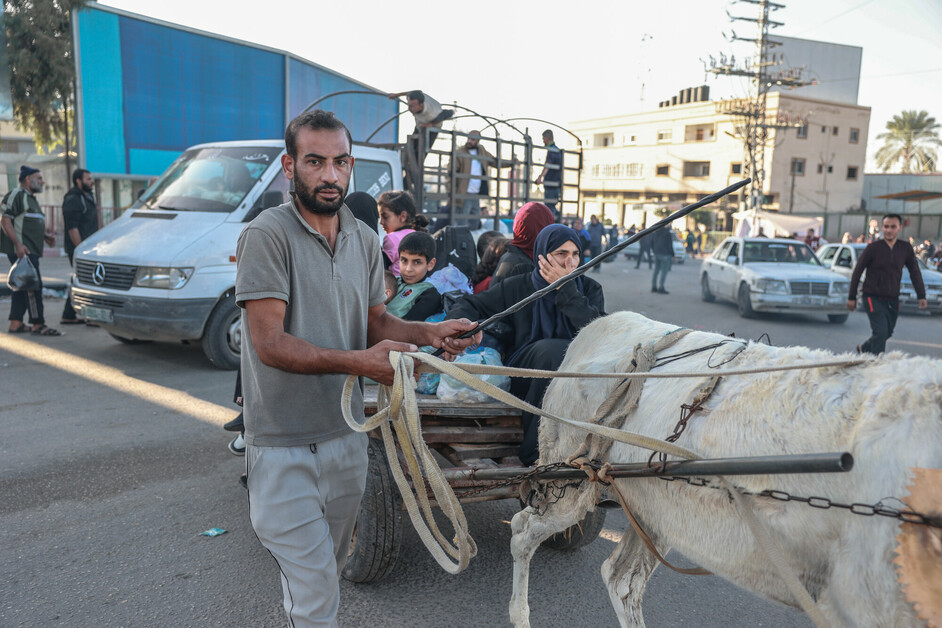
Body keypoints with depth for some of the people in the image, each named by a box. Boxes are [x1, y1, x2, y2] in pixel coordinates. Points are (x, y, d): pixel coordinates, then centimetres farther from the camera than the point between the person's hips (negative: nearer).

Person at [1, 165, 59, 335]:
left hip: (30, 250, 10)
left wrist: (45, 235, 13)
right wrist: (18, 244, -24)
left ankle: (16, 323, 15)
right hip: (21, 250, -10)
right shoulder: (16, 194, -7)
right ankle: (38, 325, -10)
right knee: (33, 285, -11)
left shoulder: (31, 198, 23)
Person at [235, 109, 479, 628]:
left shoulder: (364, 240, 7)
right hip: (285, 449, -6)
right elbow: (269, 342, -20)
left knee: (326, 575, 23)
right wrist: (357, 361, -31)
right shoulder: (267, 235, -14)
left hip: (346, 436, 6)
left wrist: (429, 332, -8)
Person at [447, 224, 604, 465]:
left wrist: (567, 289, -15)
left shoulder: (589, 289, 6)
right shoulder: (518, 287, 4)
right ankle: (535, 449, -27)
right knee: (550, 349, -34)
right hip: (527, 379, -1)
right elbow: (470, 304, 6)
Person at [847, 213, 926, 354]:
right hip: (873, 297, -4)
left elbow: (915, 272, 11)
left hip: (893, 299, 4)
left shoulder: (906, 248, 2)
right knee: (880, 332, -14)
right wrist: (851, 298, -3)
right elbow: (857, 272, -3)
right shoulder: (873, 248, -8)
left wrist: (921, 296, 5)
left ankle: (864, 348, 37)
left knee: (888, 332, 13)